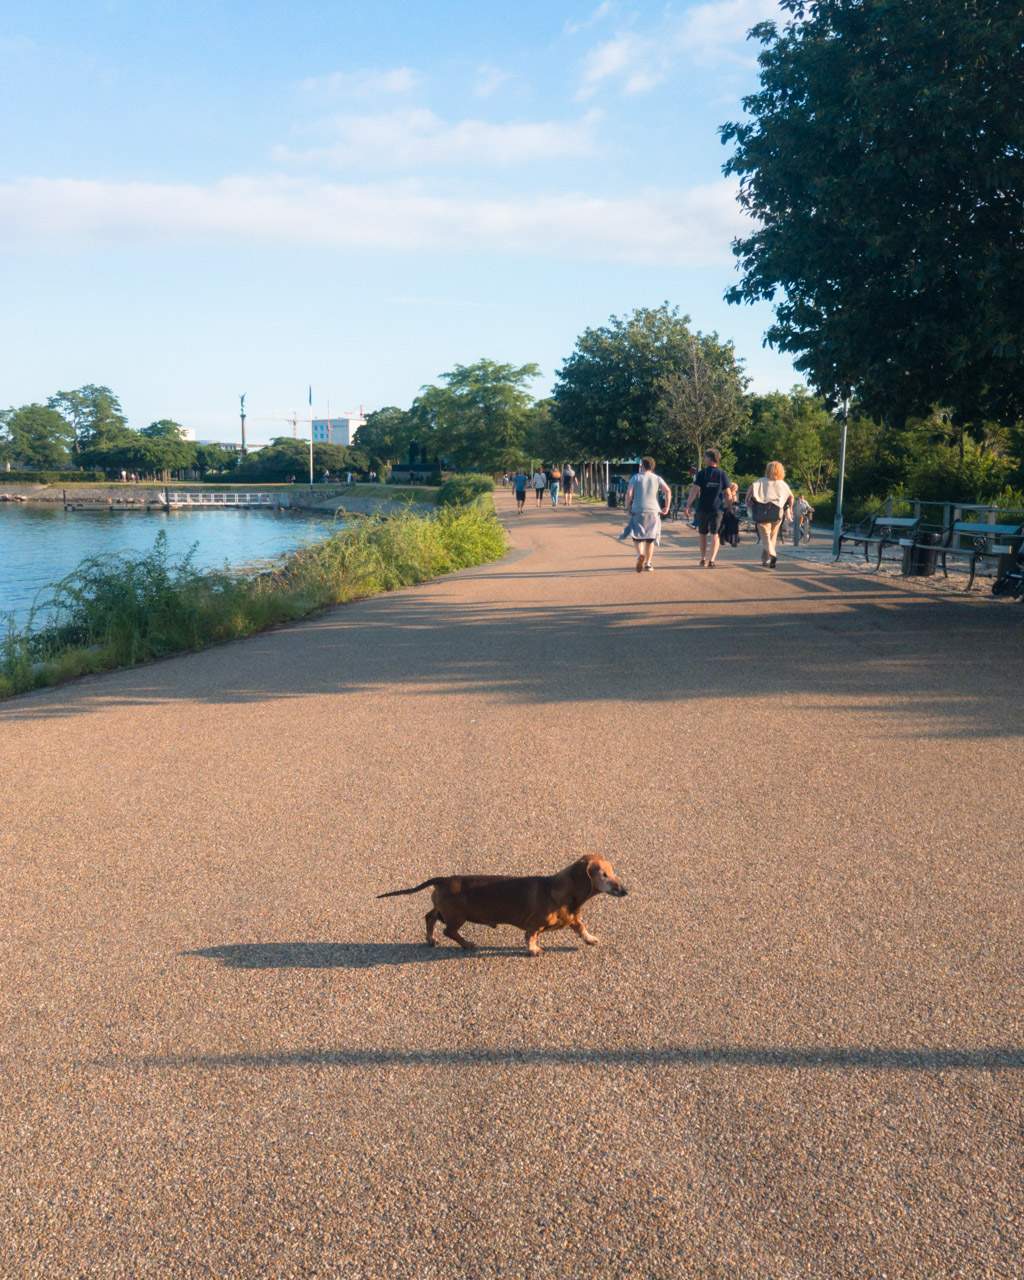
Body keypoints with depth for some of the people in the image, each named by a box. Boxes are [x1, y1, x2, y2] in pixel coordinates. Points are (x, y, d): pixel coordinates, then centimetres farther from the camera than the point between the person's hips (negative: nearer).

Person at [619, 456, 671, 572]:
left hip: (638, 511, -2)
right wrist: (666, 507, 0)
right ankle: (648, 563, 11)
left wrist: (627, 507, 2)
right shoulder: (657, 478, 5)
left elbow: (629, 494, -9)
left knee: (637, 536, 6)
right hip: (653, 511, 2)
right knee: (650, 538, 13)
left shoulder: (636, 477, 0)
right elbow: (668, 491, -6)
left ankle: (640, 554, -22)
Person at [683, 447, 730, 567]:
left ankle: (703, 559, 22)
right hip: (717, 508, 1)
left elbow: (694, 490, -9)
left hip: (703, 508, -1)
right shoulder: (722, 474, 2)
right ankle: (711, 559, -12)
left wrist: (688, 505, -7)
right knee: (715, 535, 2)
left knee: (703, 534, 15)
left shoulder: (702, 473, -4)